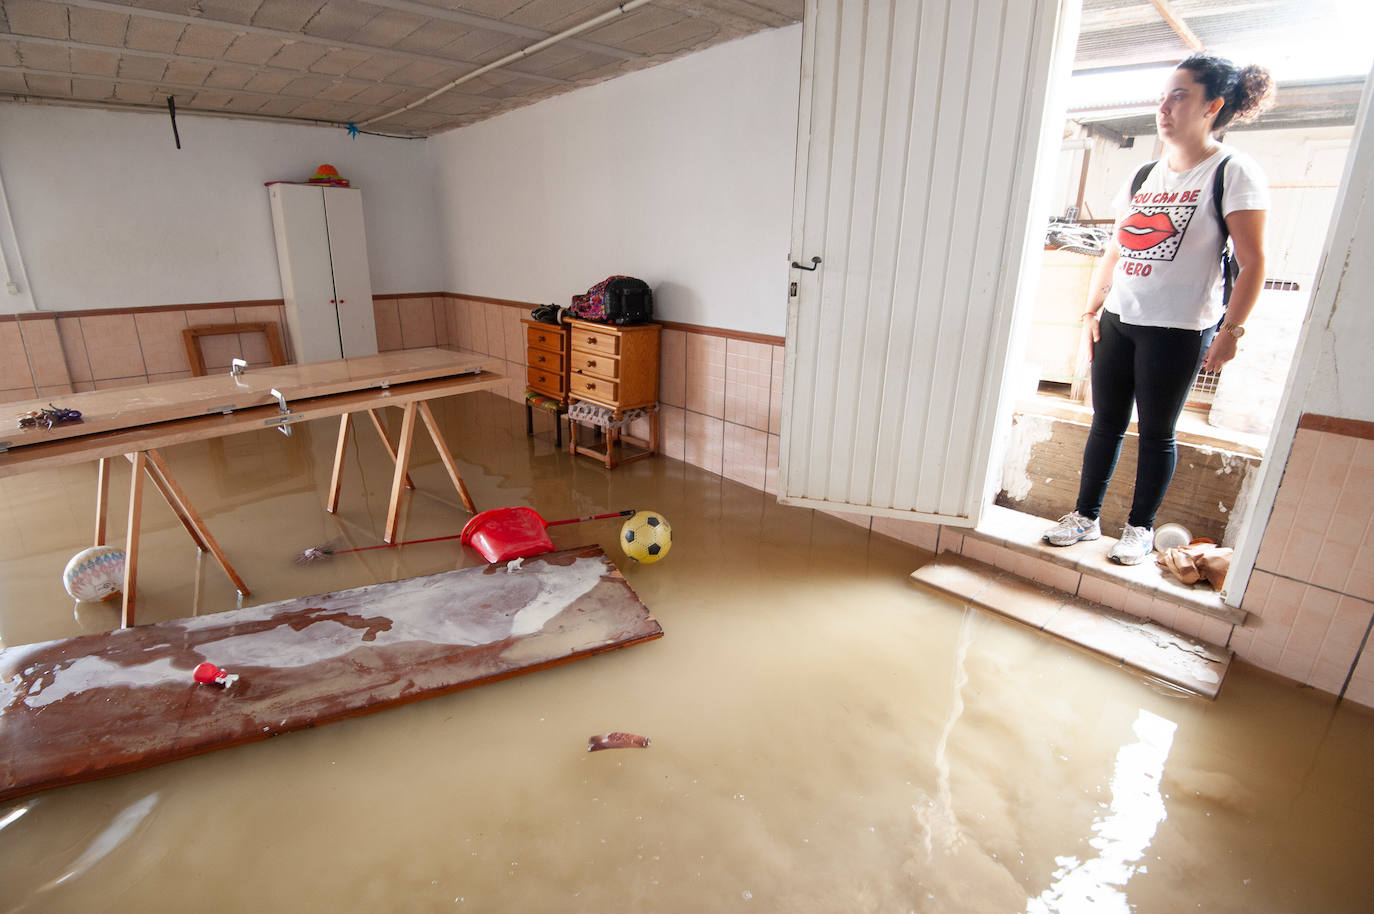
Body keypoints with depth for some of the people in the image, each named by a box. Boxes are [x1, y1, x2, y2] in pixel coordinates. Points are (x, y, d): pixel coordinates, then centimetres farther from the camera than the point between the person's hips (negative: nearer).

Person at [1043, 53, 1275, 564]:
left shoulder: (1233, 173, -4)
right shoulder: (1143, 175, 13)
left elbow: (1252, 264, -7)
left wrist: (1230, 331, -14)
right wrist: (1092, 311, 9)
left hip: (1179, 329, -5)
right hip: (1118, 320, 5)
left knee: (1156, 433, 3)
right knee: (1106, 422, 8)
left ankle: (1140, 529, 18)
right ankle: (1085, 517, 19)